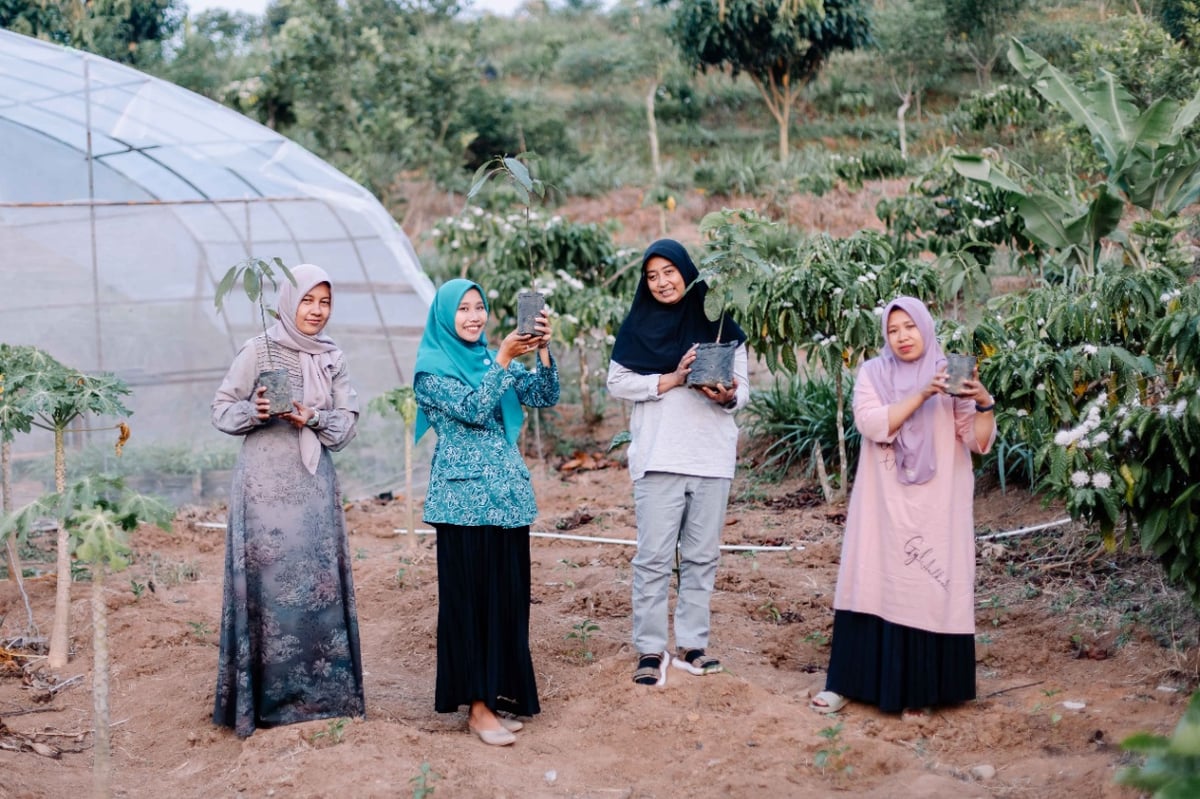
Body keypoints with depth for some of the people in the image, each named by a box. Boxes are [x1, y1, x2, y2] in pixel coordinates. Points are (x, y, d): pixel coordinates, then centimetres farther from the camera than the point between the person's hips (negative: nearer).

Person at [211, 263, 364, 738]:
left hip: (315, 485, 4)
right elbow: (222, 410, -1)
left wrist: (312, 418, -13)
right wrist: (254, 412, -21)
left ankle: (321, 694, 14)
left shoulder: (333, 358, 10)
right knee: (270, 585, -4)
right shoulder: (258, 350, -2)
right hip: (266, 484, -4)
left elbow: (347, 422, 6)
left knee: (320, 584, 4)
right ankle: (268, 699, 5)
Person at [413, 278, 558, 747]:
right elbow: (473, 410, -17)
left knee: (509, 595, 8)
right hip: (464, 497, -6)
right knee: (469, 597, -2)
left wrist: (542, 350, -13)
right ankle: (477, 707, 3)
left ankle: (500, 693, 18)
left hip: (508, 494, 6)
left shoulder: (493, 359, 14)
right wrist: (504, 358, -21)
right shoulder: (432, 368, -3)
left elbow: (544, 397, 2)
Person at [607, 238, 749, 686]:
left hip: (712, 458, 2)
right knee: (654, 556, -1)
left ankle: (692, 645, 17)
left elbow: (743, 388, 6)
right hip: (658, 457, -2)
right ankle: (650, 650, 6)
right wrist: (671, 380, -14)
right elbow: (617, 382, -3)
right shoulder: (639, 325, 4)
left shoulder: (718, 324, 5)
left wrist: (728, 397, -17)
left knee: (702, 556, 8)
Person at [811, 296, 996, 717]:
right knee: (876, 585, 0)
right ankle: (851, 680, 8)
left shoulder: (952, 376, 5)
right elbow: (871, 423, -12)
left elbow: (979, 442, -2)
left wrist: (984, 403, -19)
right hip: (884, 505, 0)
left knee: (930, 589, -2)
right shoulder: (873, 373, 5)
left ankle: (921, 688, 8)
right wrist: (922, 394, -20)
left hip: (936, 509, 0)